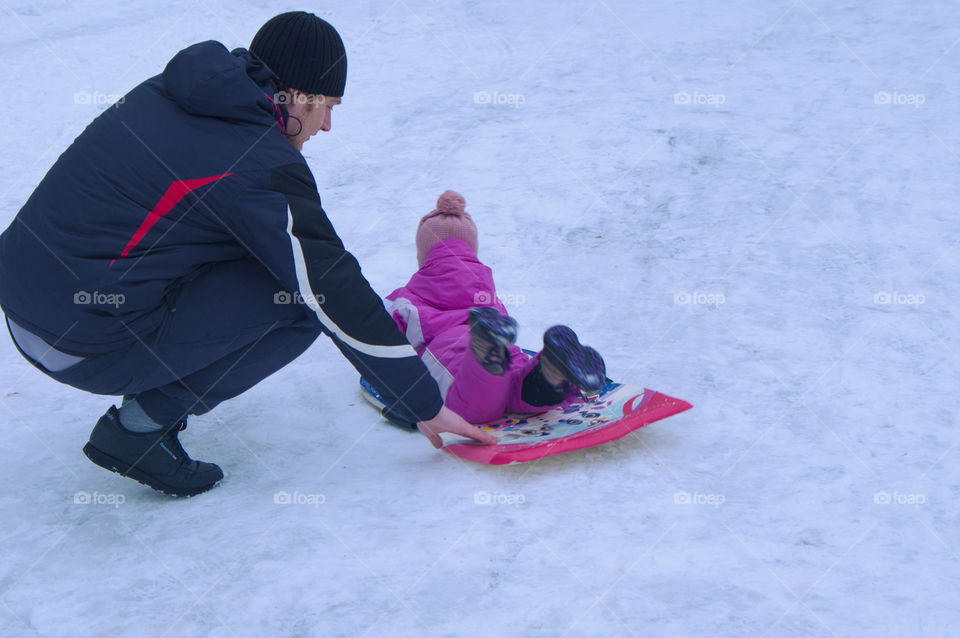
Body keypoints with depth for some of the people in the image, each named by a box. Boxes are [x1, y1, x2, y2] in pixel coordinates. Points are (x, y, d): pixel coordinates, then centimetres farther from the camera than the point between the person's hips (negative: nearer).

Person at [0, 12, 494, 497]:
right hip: (89, 350, -8)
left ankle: (152, 401, 15)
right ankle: (139, 427, -1)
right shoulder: (262, 164, -14)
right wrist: (427, 407, -4)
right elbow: (338, 295, -13)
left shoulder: (165, 91, 9)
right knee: (302, 297, -5)